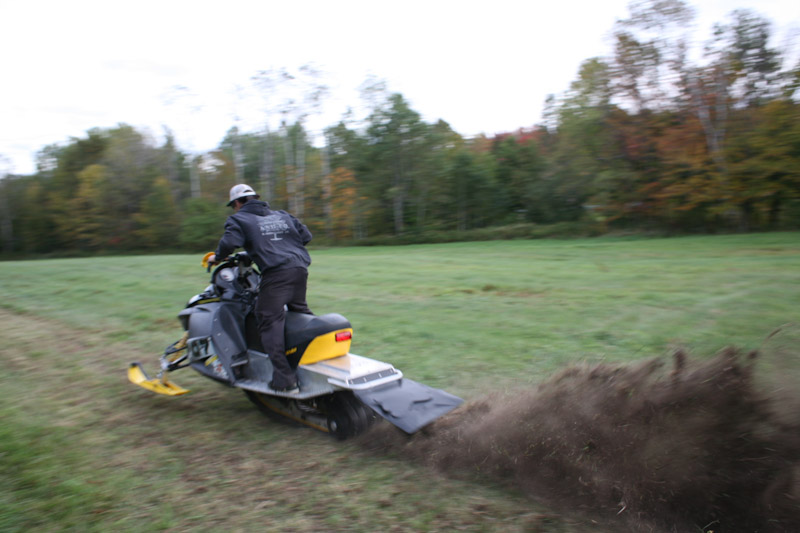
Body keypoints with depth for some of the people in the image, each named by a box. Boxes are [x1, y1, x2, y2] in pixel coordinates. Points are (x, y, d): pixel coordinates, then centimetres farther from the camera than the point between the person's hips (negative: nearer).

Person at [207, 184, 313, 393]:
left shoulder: (238, 219, 9)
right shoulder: (282, 215, 26)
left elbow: (230, 242, -9)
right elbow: (305, 235, 23)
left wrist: (217, 257, 10)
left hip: (276, 273, -7)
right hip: (300, 268, 7)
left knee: (269, 322, -5)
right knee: (300, 311, 25)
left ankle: (285, 379, -11)